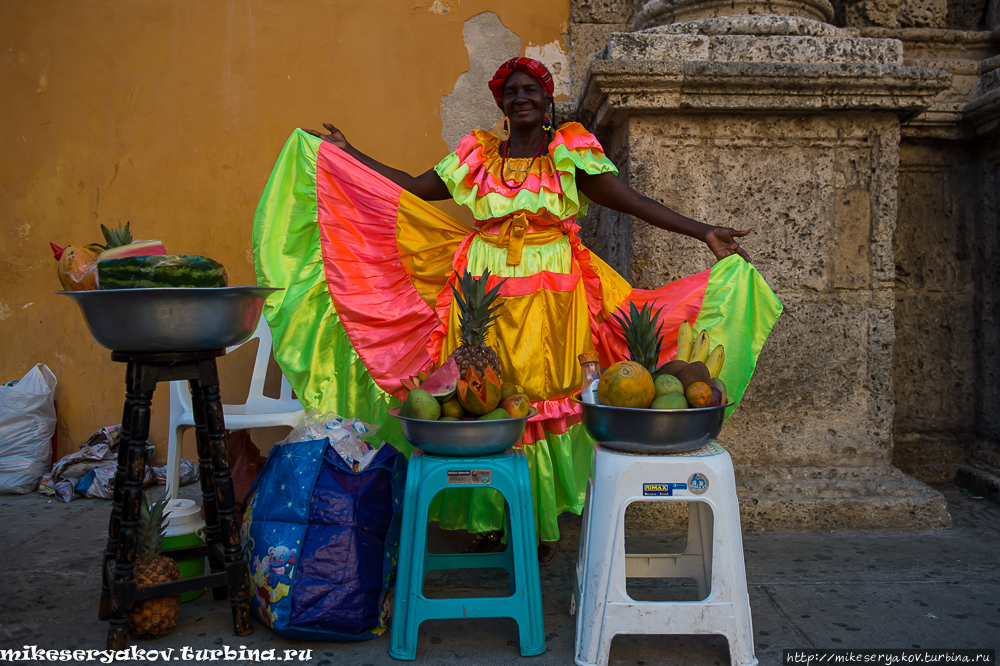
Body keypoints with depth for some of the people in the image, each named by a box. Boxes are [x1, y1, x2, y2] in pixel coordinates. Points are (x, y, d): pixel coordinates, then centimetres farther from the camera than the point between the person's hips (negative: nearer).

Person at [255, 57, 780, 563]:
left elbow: (634, 202, -3)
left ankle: (540, 526, 16)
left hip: (547, 297, -2)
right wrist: (346, 153, 17)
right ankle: (488, 519, 17)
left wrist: (702, 232, -11)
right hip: (482, 294, 3)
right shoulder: (477, 156, 12)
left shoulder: (571, 152, 4)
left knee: (541, 401, 1)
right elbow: (413, 189, 15)